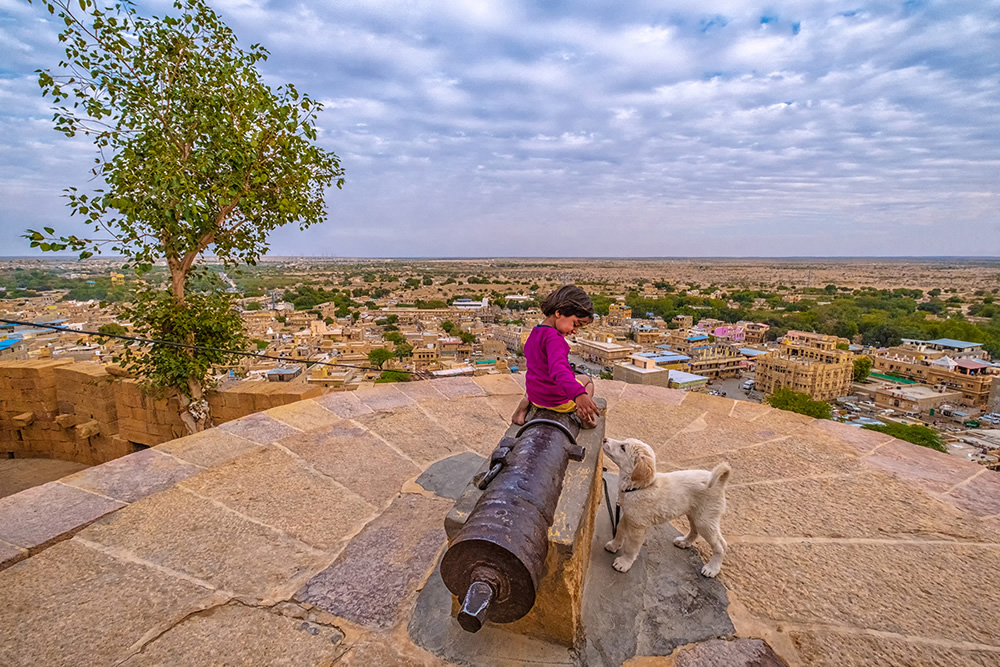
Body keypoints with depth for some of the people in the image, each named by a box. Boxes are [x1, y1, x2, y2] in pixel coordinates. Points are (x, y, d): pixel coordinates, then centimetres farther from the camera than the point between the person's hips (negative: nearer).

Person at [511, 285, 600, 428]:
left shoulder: (534, 333, 2)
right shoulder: (553, 338, -27)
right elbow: (558, 370, -43)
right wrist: (579, 394, -56)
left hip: (536, 396, 6)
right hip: (559, 400, -6)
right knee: (586, 380, 23)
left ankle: (526, 403, 14)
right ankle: (582, 410, -5)